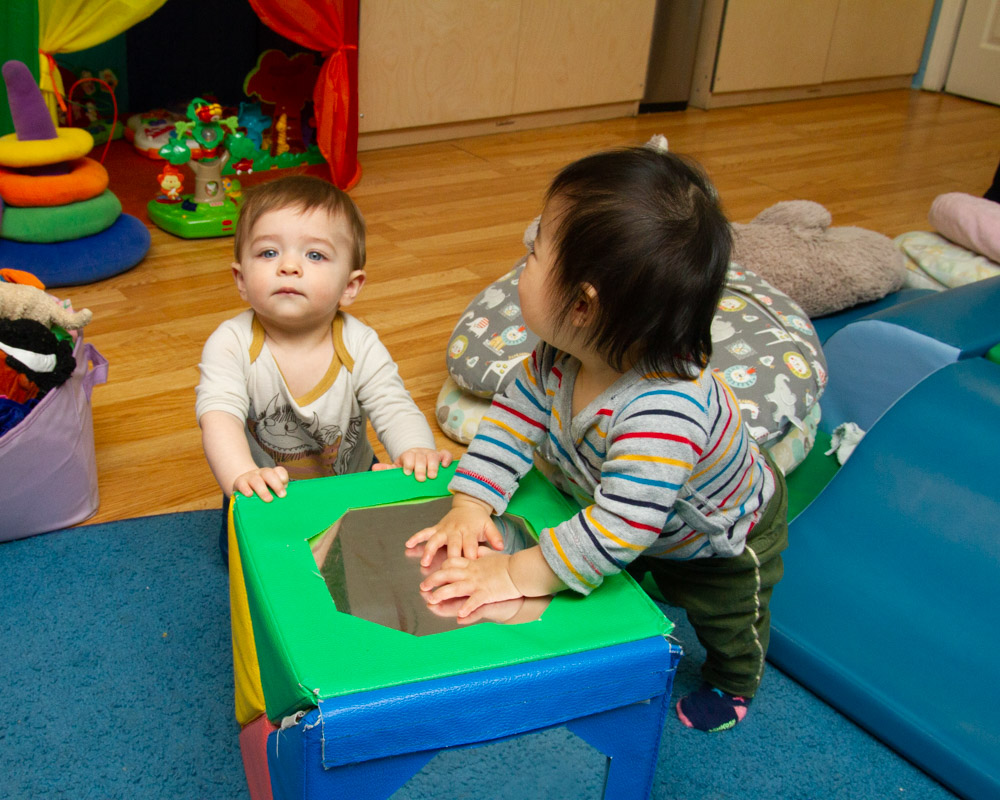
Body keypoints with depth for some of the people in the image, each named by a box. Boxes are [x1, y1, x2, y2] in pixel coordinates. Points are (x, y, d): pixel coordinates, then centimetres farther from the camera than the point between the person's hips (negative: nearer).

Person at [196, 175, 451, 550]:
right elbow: (219, 416, -33)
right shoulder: (232, 344, -21)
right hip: (266, 499, 0)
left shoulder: (360, 346, -18)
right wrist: (242, 476, -54)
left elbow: (395, 410, -23)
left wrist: (417, 451, -48)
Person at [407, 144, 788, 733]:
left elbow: (617, 530, -51)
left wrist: (520, 575, -44)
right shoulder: (560, 357, -28)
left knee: (726, 618, 24)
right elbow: (516, 415, -17)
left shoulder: (664, 413, -53)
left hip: (725, 542, -5)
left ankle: (733, 683, 55)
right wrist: (471, 505, -26)